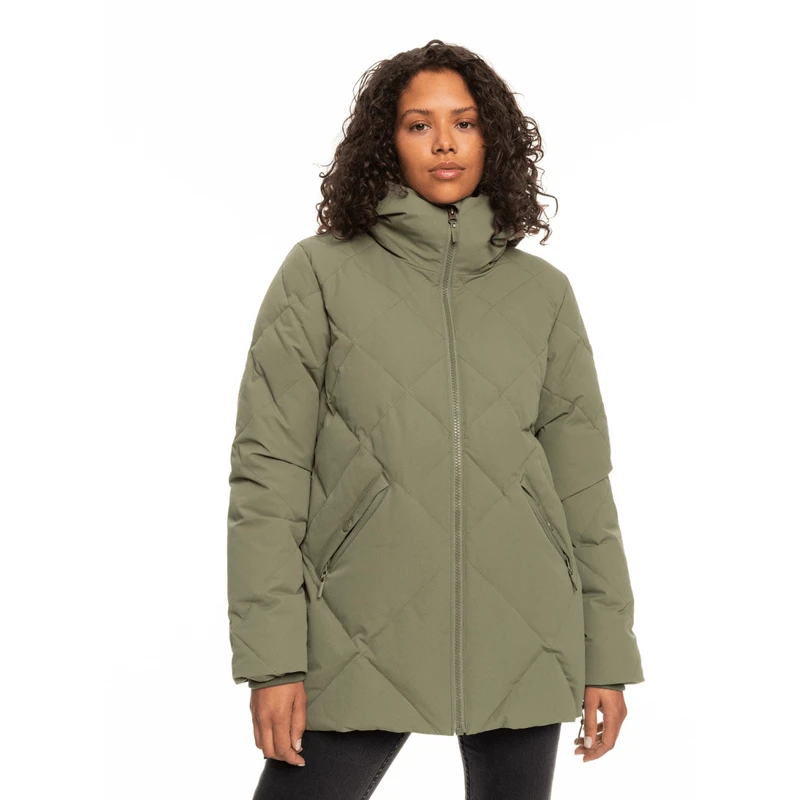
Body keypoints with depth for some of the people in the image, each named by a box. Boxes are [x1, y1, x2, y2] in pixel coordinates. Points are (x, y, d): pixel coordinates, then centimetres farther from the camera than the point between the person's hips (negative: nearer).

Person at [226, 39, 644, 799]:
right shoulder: (320, 275, 1)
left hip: (521, 644, 3)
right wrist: (272, 658, -8)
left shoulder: (543, 292, 8)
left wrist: (608, 652, 7)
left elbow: (583, 482, 10)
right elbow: (266, 471, -2)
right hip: (361, 635, -2)